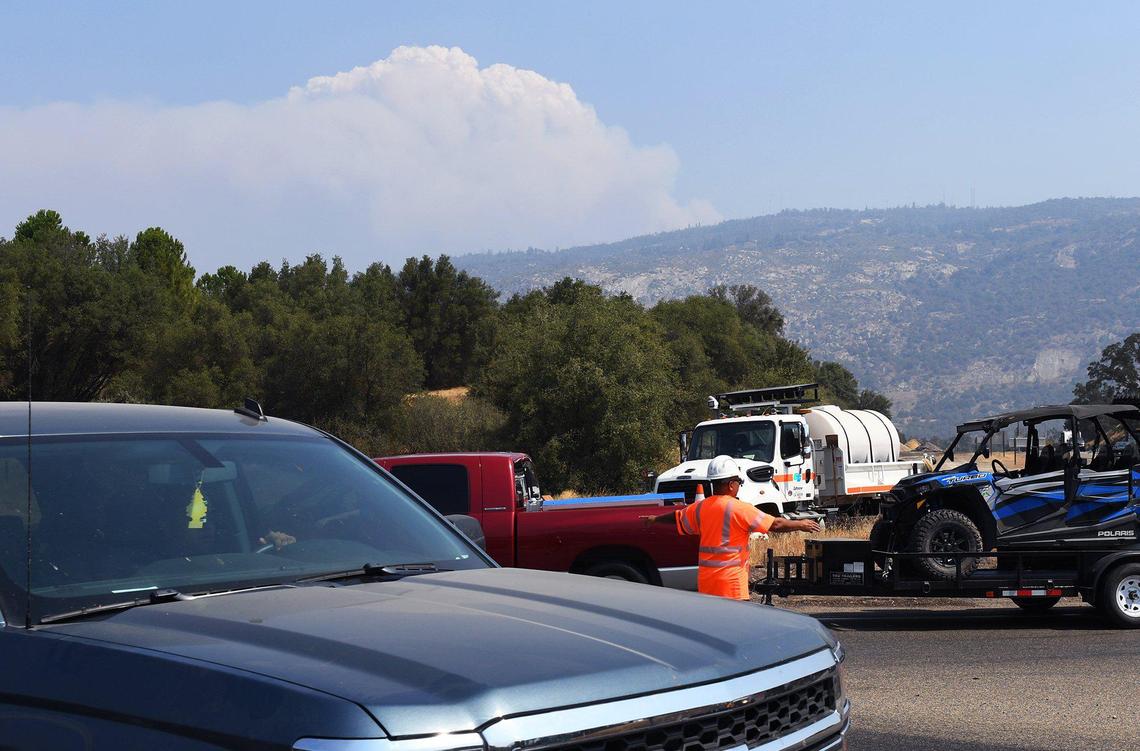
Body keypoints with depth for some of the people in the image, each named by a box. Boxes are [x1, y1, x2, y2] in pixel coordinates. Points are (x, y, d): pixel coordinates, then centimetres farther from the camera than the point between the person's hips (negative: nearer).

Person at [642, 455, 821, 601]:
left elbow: (678, 517, 25)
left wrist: (655, 519, 44)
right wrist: (800, 525, 4)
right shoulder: (739, 508, -12)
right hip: (731, 581, -7)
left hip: (705, 580, 7)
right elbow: (775, 524, -10)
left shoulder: (700, 508, 7)